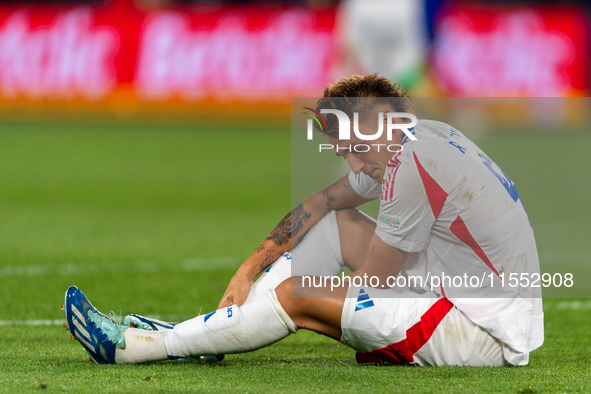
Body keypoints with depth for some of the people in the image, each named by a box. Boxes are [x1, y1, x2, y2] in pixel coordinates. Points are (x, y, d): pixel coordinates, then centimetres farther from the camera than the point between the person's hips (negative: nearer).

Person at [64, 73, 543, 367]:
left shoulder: (414, 167, -20)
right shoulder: (422, 140, 10)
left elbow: (367, 285, -14)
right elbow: (323, 202, 19)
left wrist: (304, 295, 2)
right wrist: (252, 267, 11)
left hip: (492, 337, -10)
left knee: (297, 297, -11)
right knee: (335, 224, 14)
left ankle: (133, 346, -1)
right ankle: (199, 335, 13)